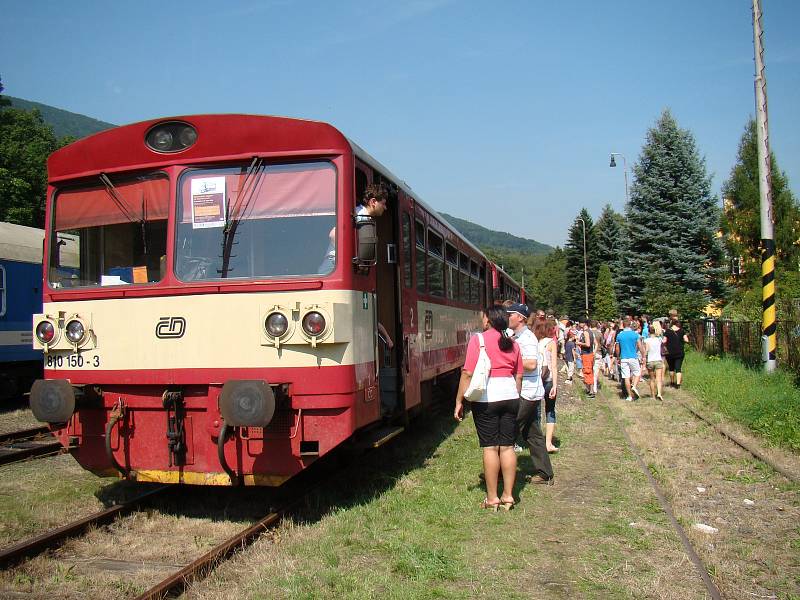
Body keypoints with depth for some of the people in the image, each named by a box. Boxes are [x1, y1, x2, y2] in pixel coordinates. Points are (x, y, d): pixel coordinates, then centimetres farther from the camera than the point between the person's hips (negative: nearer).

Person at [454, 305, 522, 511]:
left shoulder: (478, 340, -6)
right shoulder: (512, 343, 10)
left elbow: (468, 373, -11)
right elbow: (518, 376, 12)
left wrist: (459, 402, -6)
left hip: (486, 398, -5)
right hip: (510, 395, 5)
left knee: (490, 447, 1)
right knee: (507, 447, 8)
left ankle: (492, 498, 7)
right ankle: (508, 496, 15)